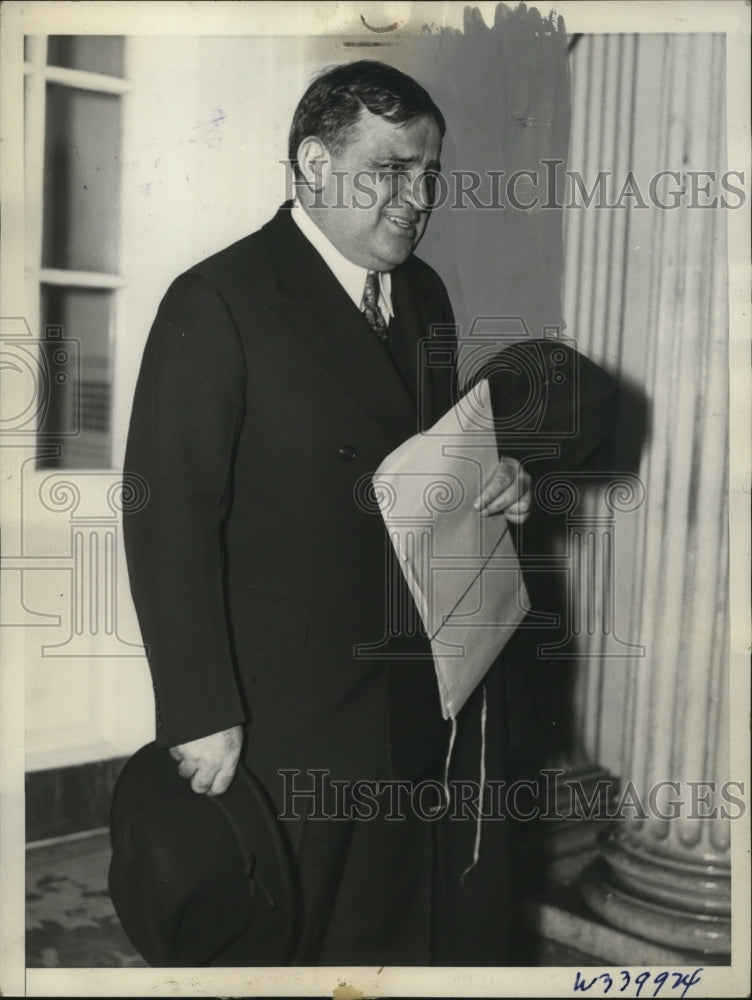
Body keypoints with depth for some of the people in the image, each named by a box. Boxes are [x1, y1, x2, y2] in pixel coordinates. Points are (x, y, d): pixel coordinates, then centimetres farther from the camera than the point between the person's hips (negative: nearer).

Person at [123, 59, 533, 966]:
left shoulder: (424, 295, 10)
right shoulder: (216, 305, -14)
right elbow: (167, 518, -16)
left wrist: (491, 482, -1)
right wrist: (201, 716, -17)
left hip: (426, 698, 7)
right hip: (291, 718, -6)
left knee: (421, 933, 18)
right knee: (286, 940, 12)